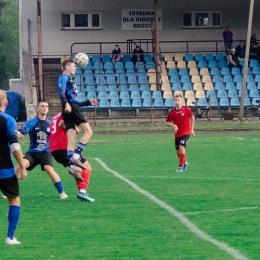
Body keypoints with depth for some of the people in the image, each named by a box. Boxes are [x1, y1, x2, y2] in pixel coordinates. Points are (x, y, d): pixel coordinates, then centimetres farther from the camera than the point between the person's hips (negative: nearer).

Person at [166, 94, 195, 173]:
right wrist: (173, 125, -20)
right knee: (178, 151, 11)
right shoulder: (172, 112, -5)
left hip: (186, 132, -4)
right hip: (177, 133, 4)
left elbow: (192, 118, 8)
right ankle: (185, 163, 39)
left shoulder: (187, 110, -8)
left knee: (181, 147, -20)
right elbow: (167, 122, 0)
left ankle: (181, 166, -11)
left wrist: (192, 129, 7)